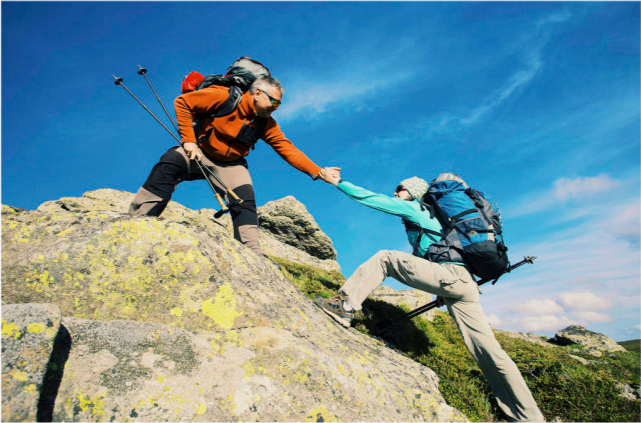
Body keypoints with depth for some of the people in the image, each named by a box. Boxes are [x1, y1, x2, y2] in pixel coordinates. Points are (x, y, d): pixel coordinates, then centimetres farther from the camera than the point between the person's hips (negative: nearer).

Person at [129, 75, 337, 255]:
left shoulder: (266, 124, -2)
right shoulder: (225, 97, -18)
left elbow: (288, 149, -5)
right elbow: (182, 103, -15)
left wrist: (317, 172, -15)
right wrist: (189, 140, -23)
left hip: (230, 165, 4)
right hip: (200, 152, -3)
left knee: (245, 201, -16)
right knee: (167, 167, -30)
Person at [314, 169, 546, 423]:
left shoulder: (411, 207, 9)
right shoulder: (430, 216, 34)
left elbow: (370, 198, 4)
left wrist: (337, 181, 11)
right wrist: (444, 294, 34)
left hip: (449, 274, -9)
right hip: (465, 283, 9)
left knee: (384, 259, -6)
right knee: (489, 353, 8)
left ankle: (345, 306, -15)